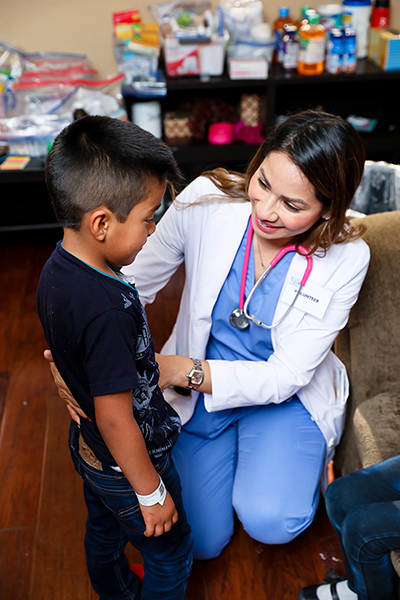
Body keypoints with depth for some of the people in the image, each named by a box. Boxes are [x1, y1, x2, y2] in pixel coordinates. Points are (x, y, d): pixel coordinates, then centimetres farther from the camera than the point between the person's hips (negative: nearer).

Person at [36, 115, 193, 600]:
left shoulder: (56, 270, -12)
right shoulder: (107, 310, -39)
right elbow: (116, 418, -30)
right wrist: (152, 492, -17)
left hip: (88, 447, 9)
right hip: (126, 464, -9)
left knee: (103, 529, 33)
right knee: (170, 555, 17)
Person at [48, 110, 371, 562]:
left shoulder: (346, 258, -22)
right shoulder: (207, 200, -21)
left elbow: (286, 376, -22)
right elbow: (133, 285, -12)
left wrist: (181, 370, -34)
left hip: (286, 395, -1)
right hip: (196, 388, 2)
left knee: (268, 521, -24)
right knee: (202, 542, 1)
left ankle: (308, 458, 11)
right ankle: (233, 450, 29)